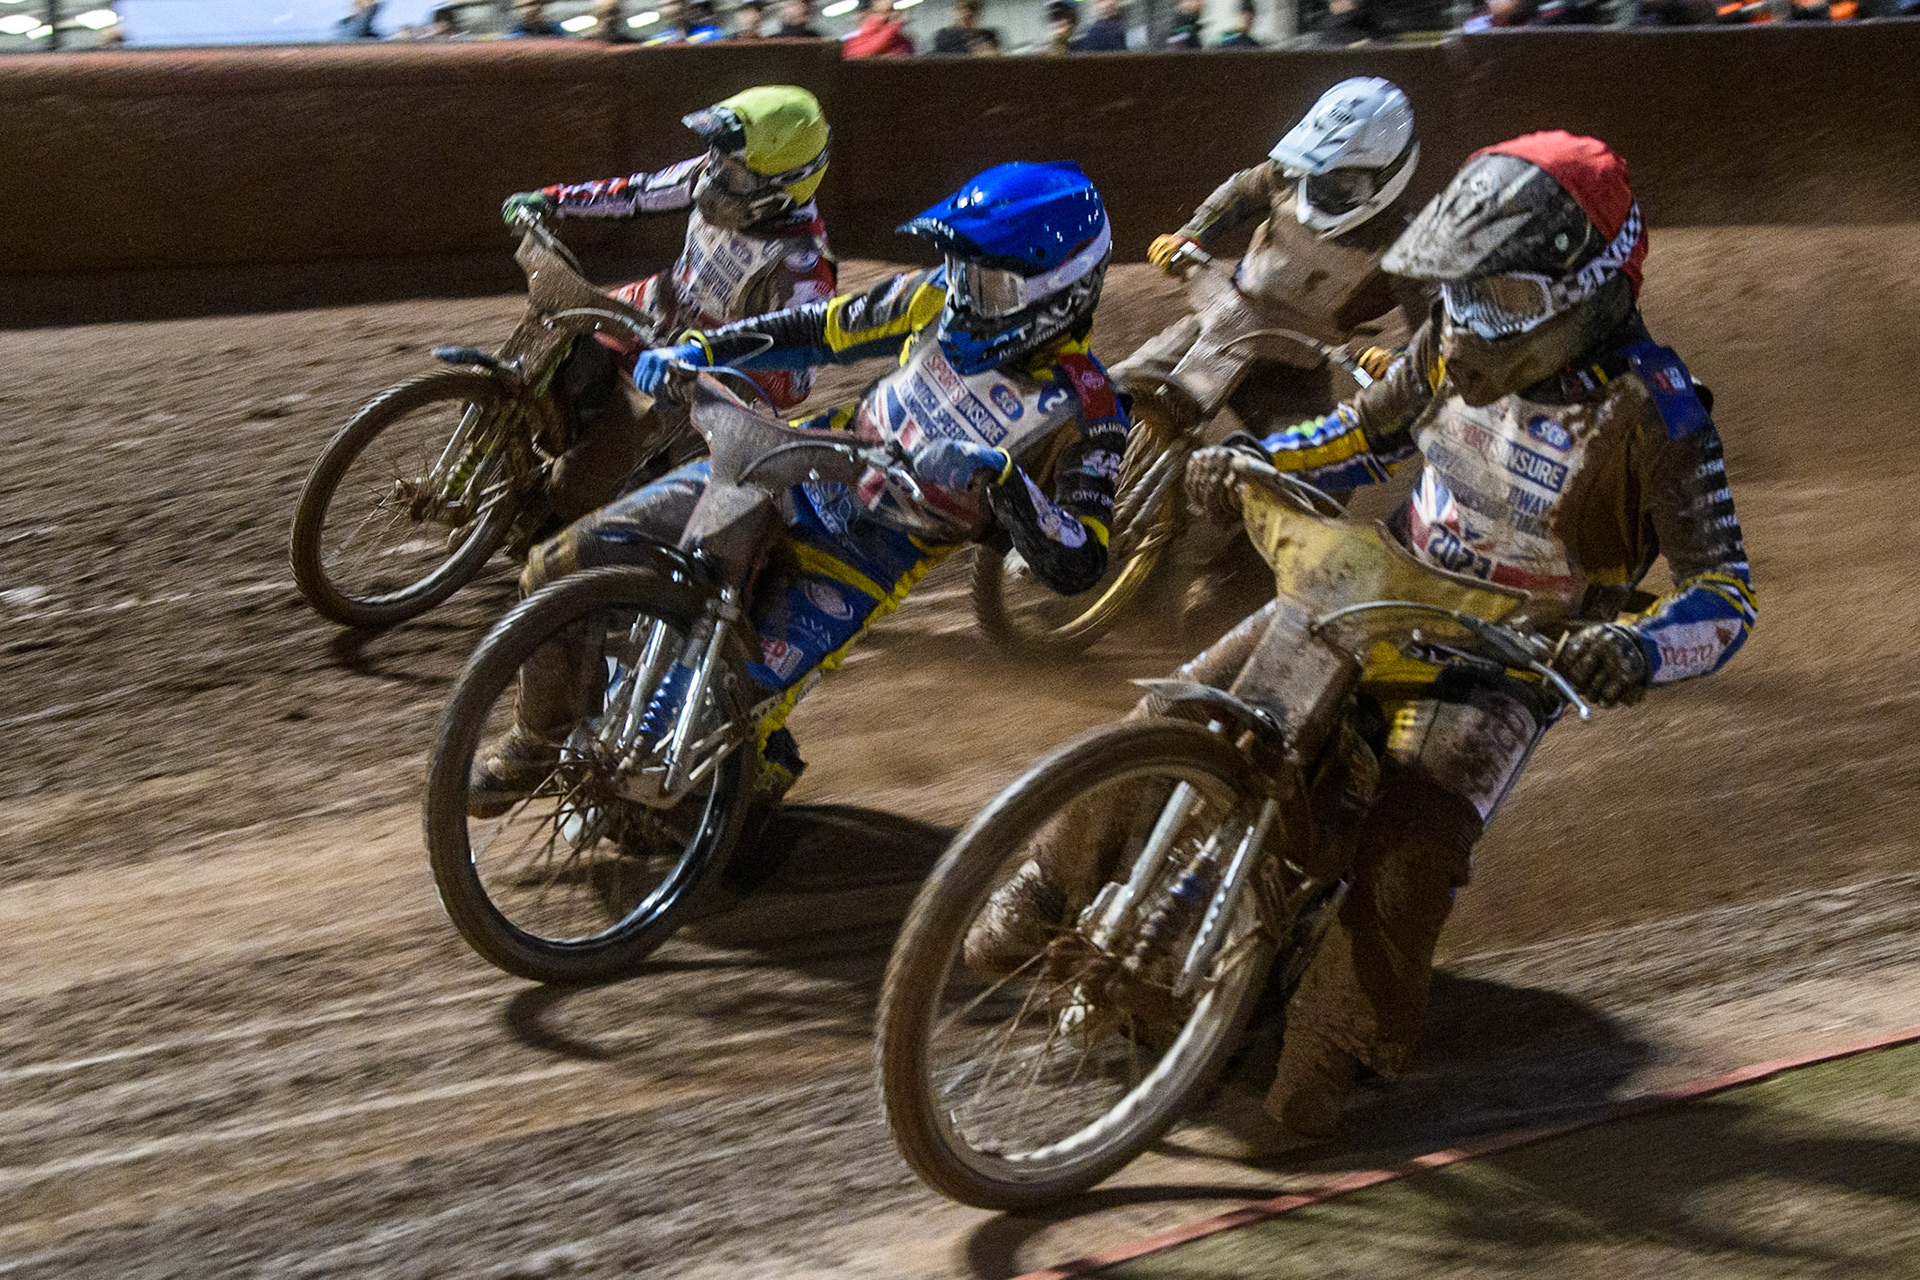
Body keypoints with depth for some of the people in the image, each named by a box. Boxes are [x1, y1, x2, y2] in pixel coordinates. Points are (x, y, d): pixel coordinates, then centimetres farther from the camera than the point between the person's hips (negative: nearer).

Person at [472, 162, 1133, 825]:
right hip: (792, 472, 5)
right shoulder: (940, 299, -3)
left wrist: (1000, 476, -41)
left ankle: (769, 773, 20)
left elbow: (1077, 567, -26)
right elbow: (824, 330, 10)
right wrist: (698, 348, -1)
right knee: (561, 569, -6)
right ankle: (541, 735, 19)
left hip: (862, 556, -5)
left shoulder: (1085, 417, -17)